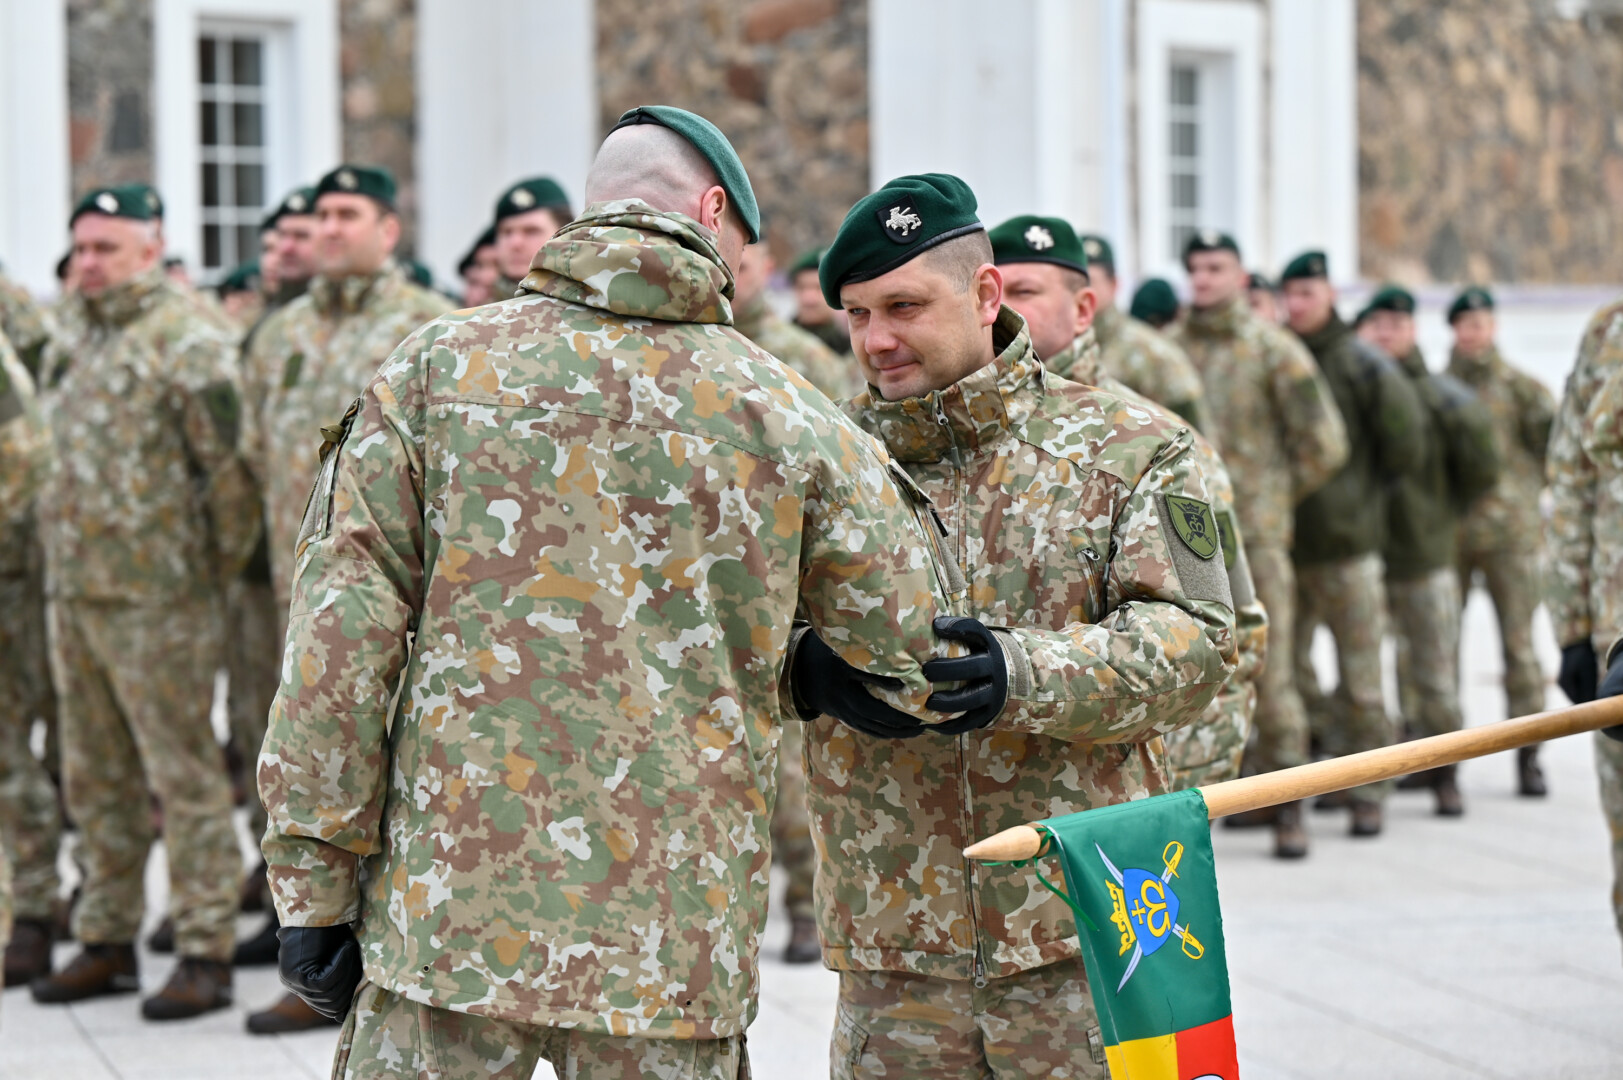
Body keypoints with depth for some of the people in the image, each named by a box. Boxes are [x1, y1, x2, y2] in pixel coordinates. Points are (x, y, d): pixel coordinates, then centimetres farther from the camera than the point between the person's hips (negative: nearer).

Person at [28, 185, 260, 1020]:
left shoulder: (186, 338, -11)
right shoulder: (71, 338, 14)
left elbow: (228, 462, -13)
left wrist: (219, 566, -8)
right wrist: (63, 557, 18)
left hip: (157, 596, -8)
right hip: (73, 589, 8)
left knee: (183, 776, -3)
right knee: (95, 778, 14)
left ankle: (205, 951, 1)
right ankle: (106, 941, 24)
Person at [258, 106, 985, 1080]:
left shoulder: (438, 368, 2)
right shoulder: (784, 415, 3)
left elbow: (343, 637, -2)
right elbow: (910, 645, 8)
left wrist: (315, 881, 2)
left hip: (449, 908, 0)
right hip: (678, 940, 0)